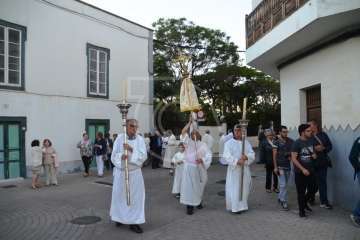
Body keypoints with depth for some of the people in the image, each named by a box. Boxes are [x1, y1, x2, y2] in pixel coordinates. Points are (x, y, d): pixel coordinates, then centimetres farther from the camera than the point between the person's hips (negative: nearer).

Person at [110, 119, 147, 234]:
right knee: (119, 195, 14)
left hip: (135, 172, 0)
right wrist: (121, 156, -27)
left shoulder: (140, 139, -3)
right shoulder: (119, 138, -5)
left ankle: (133, 222, 15)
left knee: (135, 197, 2)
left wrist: (131, 149, -23)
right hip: (121, 172, 0)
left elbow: (143, 155, -11)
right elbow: (114, 155, -6)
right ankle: (119, 217, 37)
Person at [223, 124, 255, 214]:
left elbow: (252, 154, 4)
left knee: (244, 188, 8)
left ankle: (242, 205, 21)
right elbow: (227, 156, -11)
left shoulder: (246, 143, 10)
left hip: (245, 169, 3)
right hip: (234, 169, -3)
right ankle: (234, 207, 4)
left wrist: (246, 157, -18)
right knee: (234, 188, -4)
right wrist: (237, 161, -24)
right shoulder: (229, 143, -1)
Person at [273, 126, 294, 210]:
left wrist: (291, 156, -6)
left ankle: (279, 197, 31)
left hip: (288, 166, 4)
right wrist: (275, 167, -12)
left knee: (284, 184, 13)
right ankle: (284, 202, 1)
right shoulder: (276, 142, -6)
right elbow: (274, 155, -7)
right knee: (283, 185, -7)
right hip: (280, 166, -4)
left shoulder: (290, 141, 4)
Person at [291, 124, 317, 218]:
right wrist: (303, 169, -23)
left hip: (310, 170, 6)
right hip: (300, 172, -6)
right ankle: (301, 210, 20)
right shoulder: (296, 143, -15)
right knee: (301, 192, 3)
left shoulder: (311, 141, 4)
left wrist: (314, 155, -2)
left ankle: (305, 203, 40)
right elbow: (294, 159, -17)